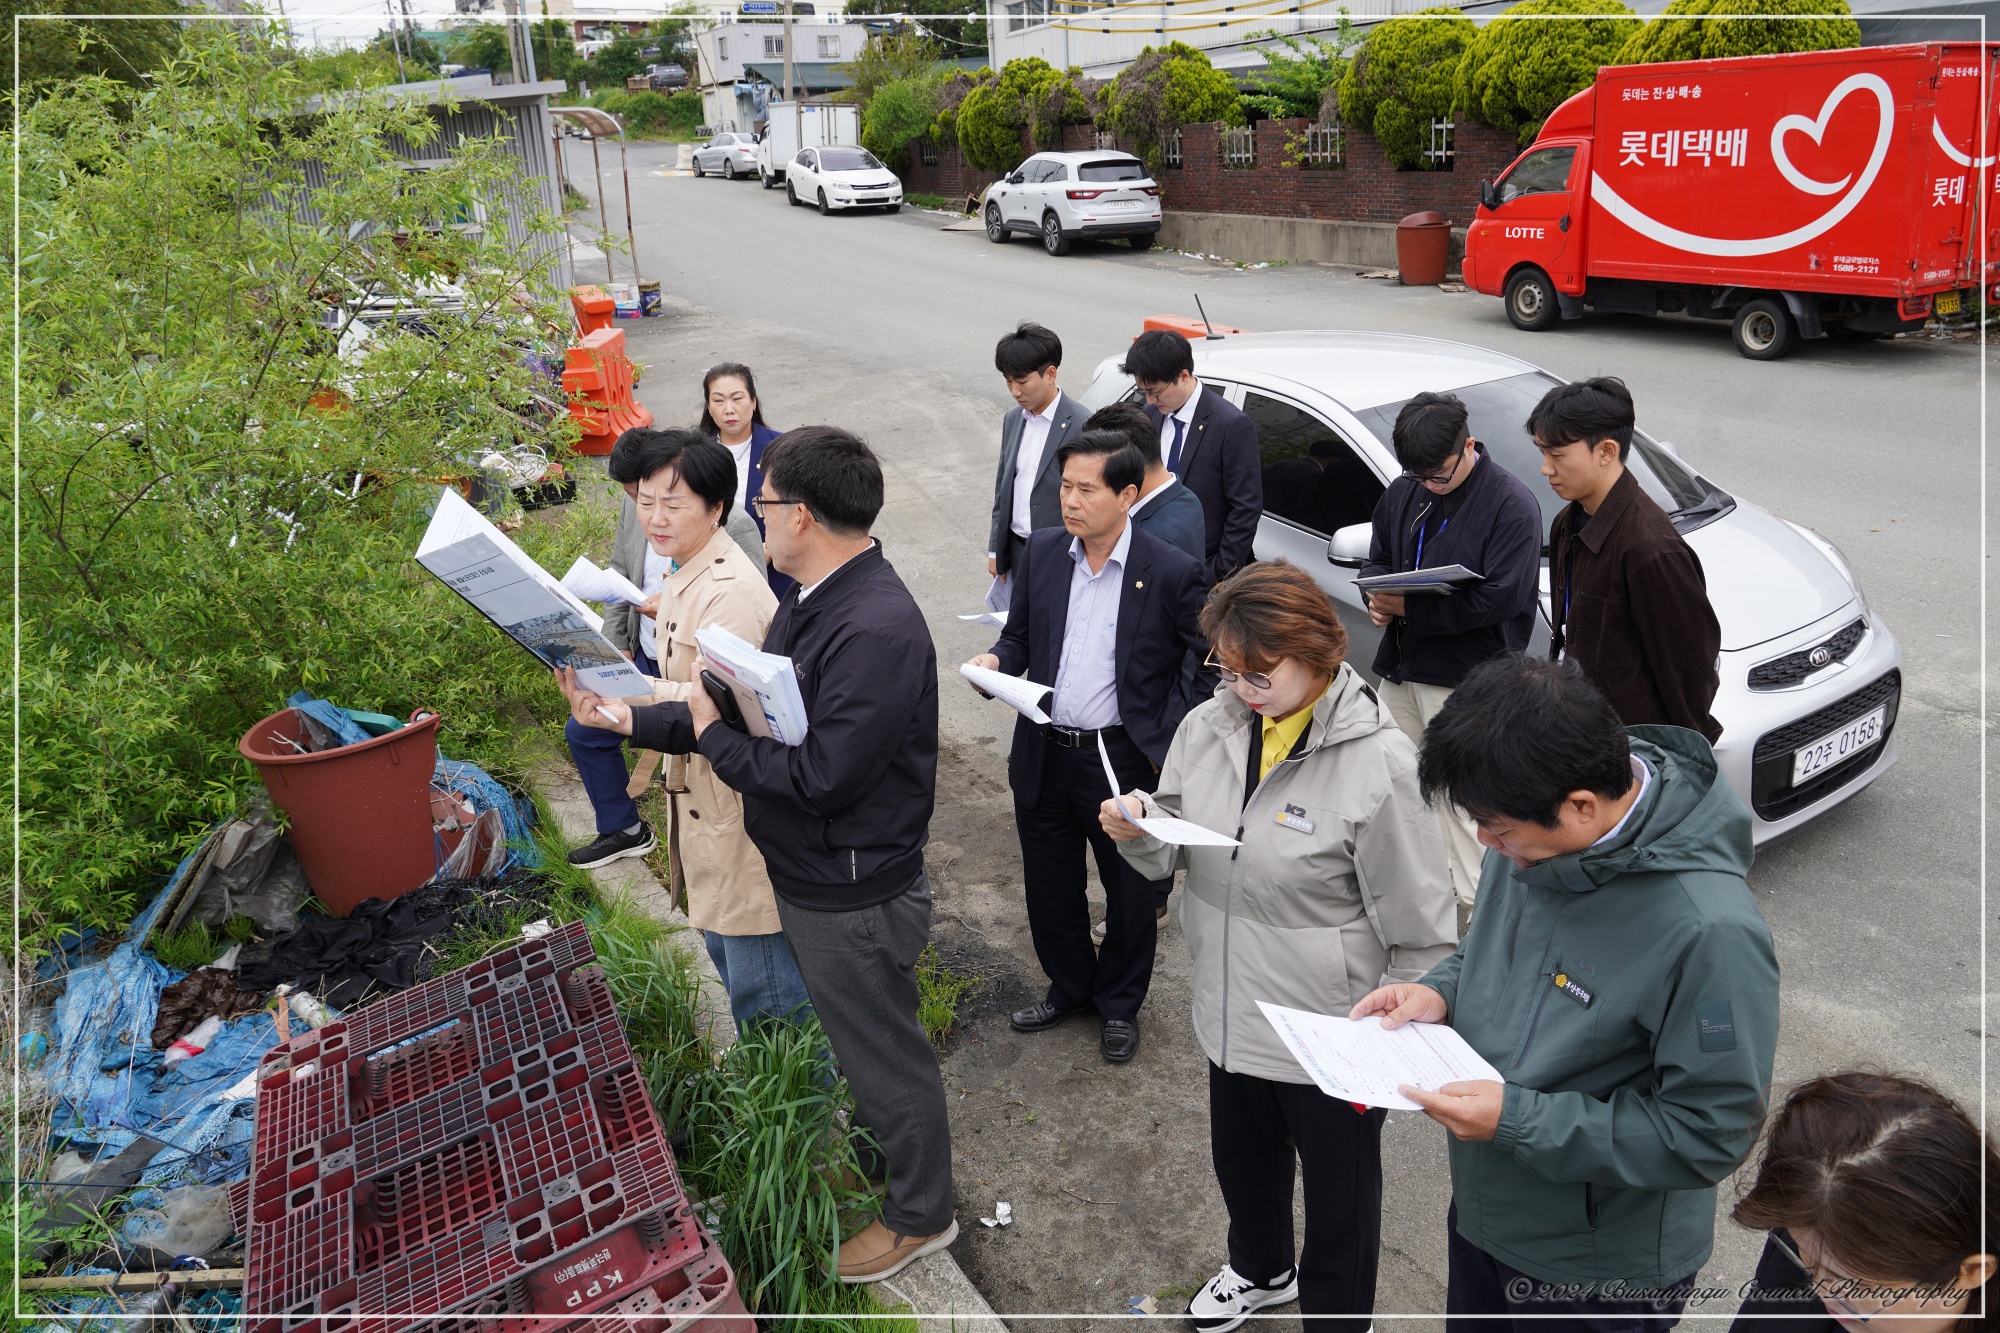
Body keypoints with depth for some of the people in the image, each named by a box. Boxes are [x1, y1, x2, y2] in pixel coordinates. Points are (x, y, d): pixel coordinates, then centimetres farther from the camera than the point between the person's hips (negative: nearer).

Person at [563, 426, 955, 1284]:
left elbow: (818, 777, -32)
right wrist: (632, 722, 2)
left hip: (853, 897, -9)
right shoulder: (811, 601, 2)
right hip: (811, 880, 9)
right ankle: (879, 1143, 54)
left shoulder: (876, 631, -31)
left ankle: (920, 1215, 34)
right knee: (853, 1035, 29)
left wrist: (711, 736, -18)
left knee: (884, 1052, 11)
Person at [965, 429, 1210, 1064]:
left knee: (1130, 892, 15)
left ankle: (1119, 1003, 40)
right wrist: (997, 660, -13)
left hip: (1124, 760, -4)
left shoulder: (1172, 572, -14)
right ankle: (1068, 987, 45)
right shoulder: (1042, 552, -1)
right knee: (1050, 886, 19)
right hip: (1043, 755, 4)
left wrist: (1173, 745, -16)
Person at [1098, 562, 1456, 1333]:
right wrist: (1138, 829, -18)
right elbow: (1178, 848, 4)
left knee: (1338, 1192, 19)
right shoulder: (1210, 726, -8)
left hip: (1332, 1031, -6)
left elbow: (1420, 929, -17)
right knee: (1241, 1158, 29)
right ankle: (1260, 1269, 60)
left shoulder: (1376, 763, -25)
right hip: (1232, 1009, 6)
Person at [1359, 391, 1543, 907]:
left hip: (1467, 677, -6)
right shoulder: (1402, 492, 9)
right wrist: (1378, 596, -5)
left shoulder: (1512, 504, -11)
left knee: (1464, 798, -2)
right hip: (1401, 669, 7)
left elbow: (1500, 597, -19)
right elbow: (1377, 560, 20)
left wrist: (1408, 608, -18)